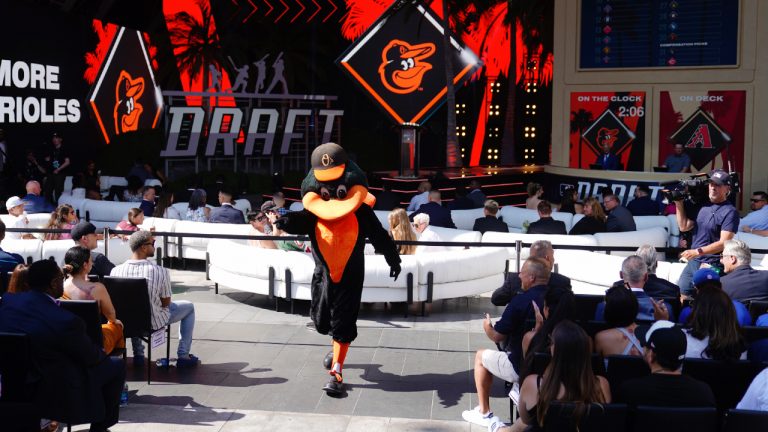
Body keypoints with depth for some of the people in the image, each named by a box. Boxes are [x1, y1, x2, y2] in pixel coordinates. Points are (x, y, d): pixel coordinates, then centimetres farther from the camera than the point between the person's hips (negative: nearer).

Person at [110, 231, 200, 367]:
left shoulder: (115, 271, -16)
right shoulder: (161, 272, -25)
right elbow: (166, 303, -11)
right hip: (154, 322, -3)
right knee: (189, 307, 21)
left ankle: (138, 354, 37)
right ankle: (183, 356, 21)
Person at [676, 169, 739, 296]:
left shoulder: (730, 212, -11)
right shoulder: (701, 205, 11)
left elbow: (724, 243, -17)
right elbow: (684, 227, 15)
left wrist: (697, 251, -23)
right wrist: (679, 204, 5)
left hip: (712, 266, -7)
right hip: (693, 262, 7)